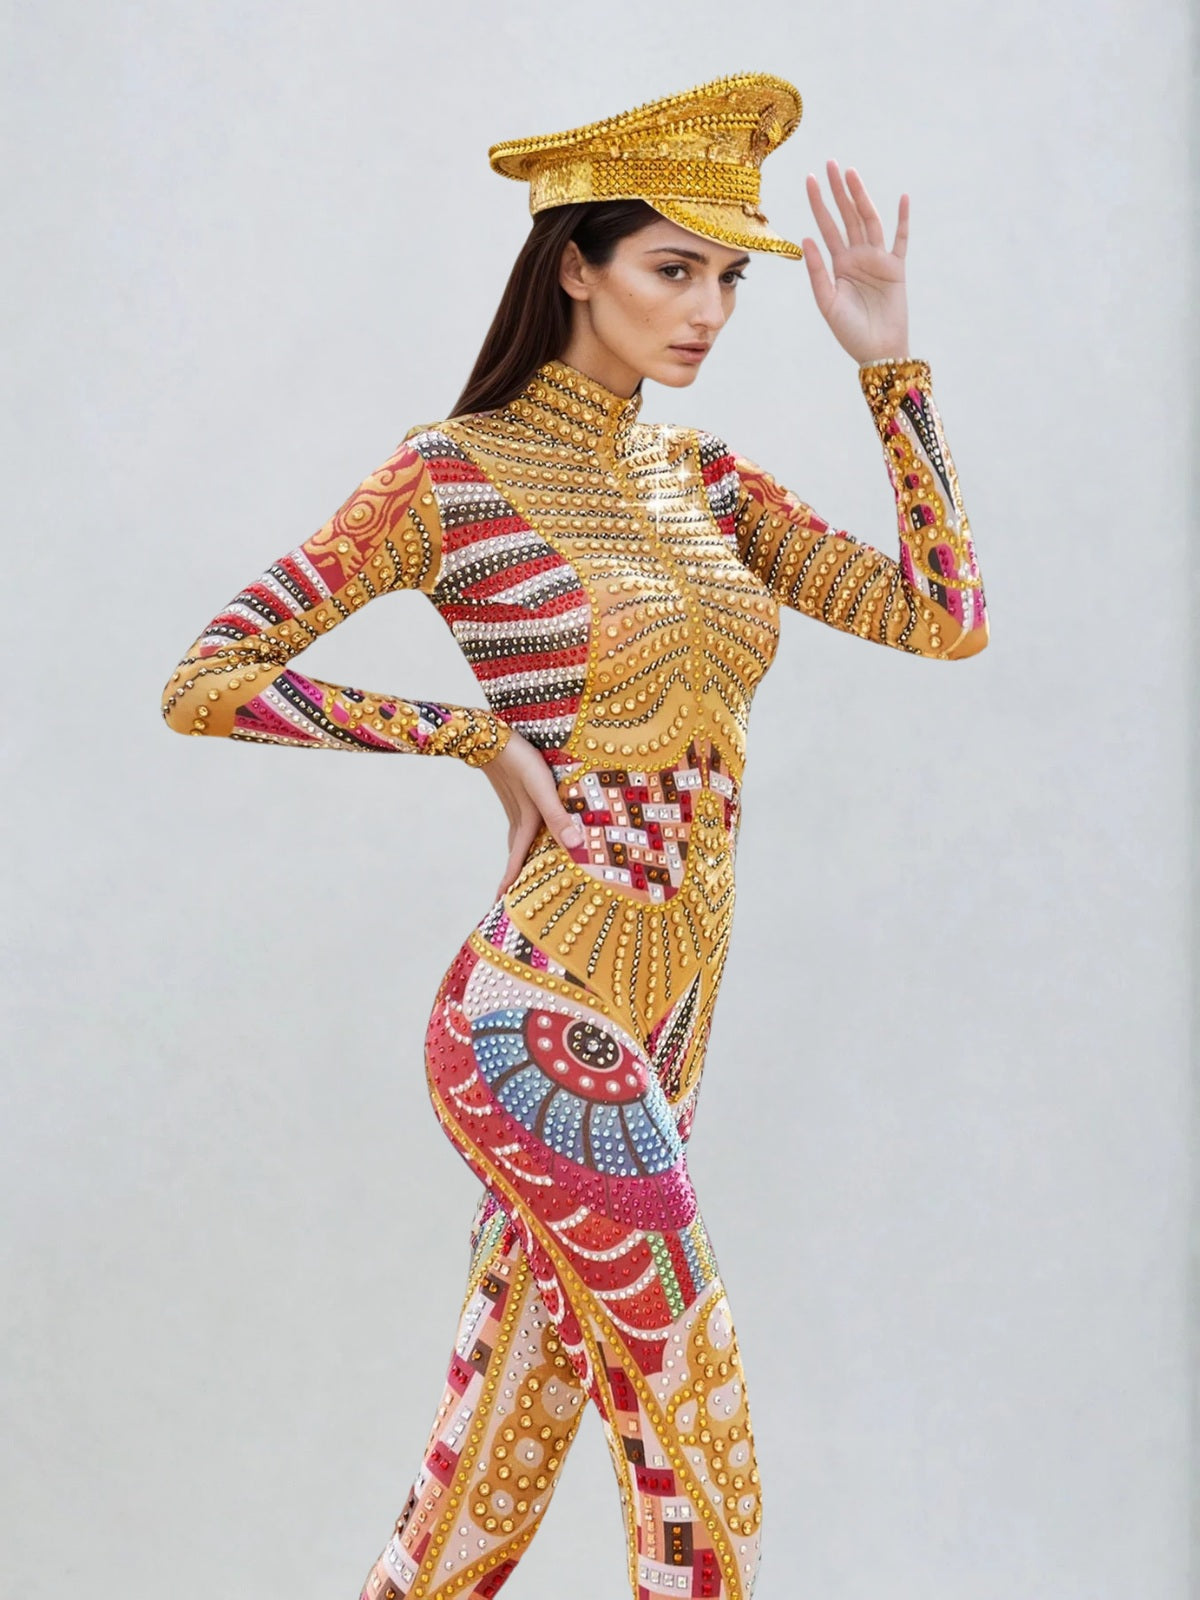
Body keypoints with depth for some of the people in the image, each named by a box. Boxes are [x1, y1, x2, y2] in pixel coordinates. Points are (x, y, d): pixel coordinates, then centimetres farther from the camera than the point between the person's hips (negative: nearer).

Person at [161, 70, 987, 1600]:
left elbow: (943, 616, 7)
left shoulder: (699, 473, 13)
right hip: (546, 1019, -7)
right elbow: (204, 682, -7)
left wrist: (888, 357, 5)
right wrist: (479, 736, -10)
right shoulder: (454, 472, -6)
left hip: (661, 1027, 7)